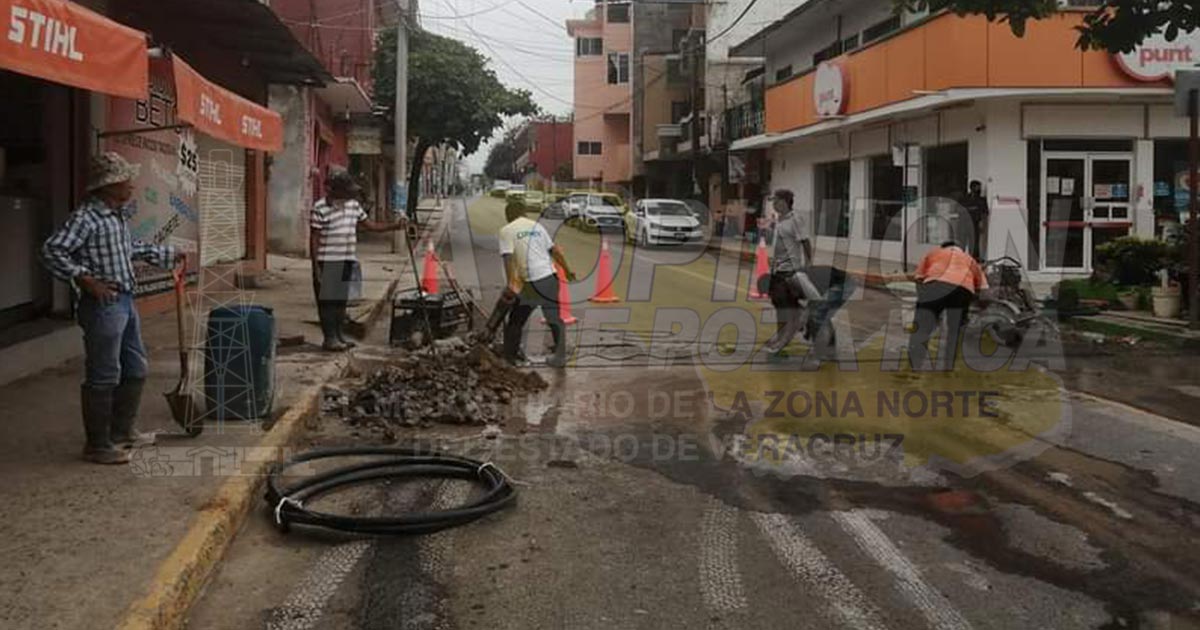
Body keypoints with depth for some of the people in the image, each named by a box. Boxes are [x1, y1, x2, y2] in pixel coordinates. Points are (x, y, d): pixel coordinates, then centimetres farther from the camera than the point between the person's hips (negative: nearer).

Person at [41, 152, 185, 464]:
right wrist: (85, 279, -26)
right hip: (102, 306, -10)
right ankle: (98, 445, 10)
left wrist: (167, 255, 31)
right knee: (103, 378, -1)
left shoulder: (120, 215, 11)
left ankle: (122, 431, 34)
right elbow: (52, 251, -24)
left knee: (136, 370, 19)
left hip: (125, 302, 10)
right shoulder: (86, 218, -17)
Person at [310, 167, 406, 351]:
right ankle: (329, 338, 6)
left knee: (341, 301, 14)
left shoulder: (353, 205, 9)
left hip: (347, 261, 7)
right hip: (328, 262, -7)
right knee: (328, 301, 0)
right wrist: (315, 266, -12)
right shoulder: (320, 208, -11)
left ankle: (338, 335, 23)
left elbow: (370, 225, 16)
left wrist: (395, 226, 6)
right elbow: (314, 239, -10)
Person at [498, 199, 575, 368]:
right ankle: (559, 356, 14)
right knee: (555, 319, 13)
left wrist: (511, 282, -14)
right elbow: (555, 250, 14)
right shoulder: (536, 226, 14)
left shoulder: (506, 231, 0)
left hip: (529, 282, -3)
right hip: (549, 277, 3)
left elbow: (508, 257, -12)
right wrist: (567, 269, 22)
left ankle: (510, 354, 25)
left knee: (516, 320, 17)